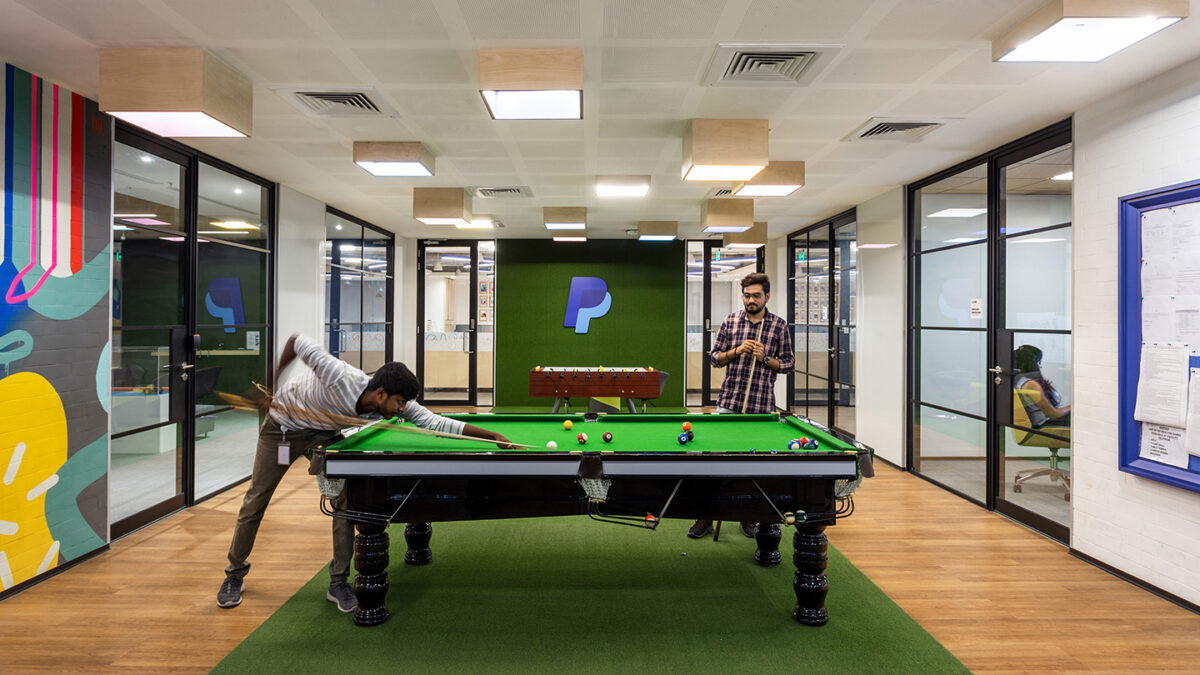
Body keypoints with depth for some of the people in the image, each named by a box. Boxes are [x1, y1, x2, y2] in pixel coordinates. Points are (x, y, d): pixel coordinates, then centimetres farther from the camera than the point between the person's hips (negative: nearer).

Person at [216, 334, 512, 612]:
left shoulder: (395, 404, -26)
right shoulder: (340, 378, -41)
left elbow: (437, 423, -27)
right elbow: (298, 342, -27)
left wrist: (493, 436, -33)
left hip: (324, 435, 4)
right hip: (282, 426, -3)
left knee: (344, 499, -11)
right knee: (256, 500, 5)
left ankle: (338, 583, 1)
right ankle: (235, 575, 26)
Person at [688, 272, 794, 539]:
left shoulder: (779, 326, 3)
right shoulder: (730, 322, 6)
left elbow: (788, 363, 8)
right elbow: (715, 358, 9)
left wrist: (765, 359, -10)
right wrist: (736, 351, -8)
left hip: (762, 405, 0)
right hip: (729, 401, 1)